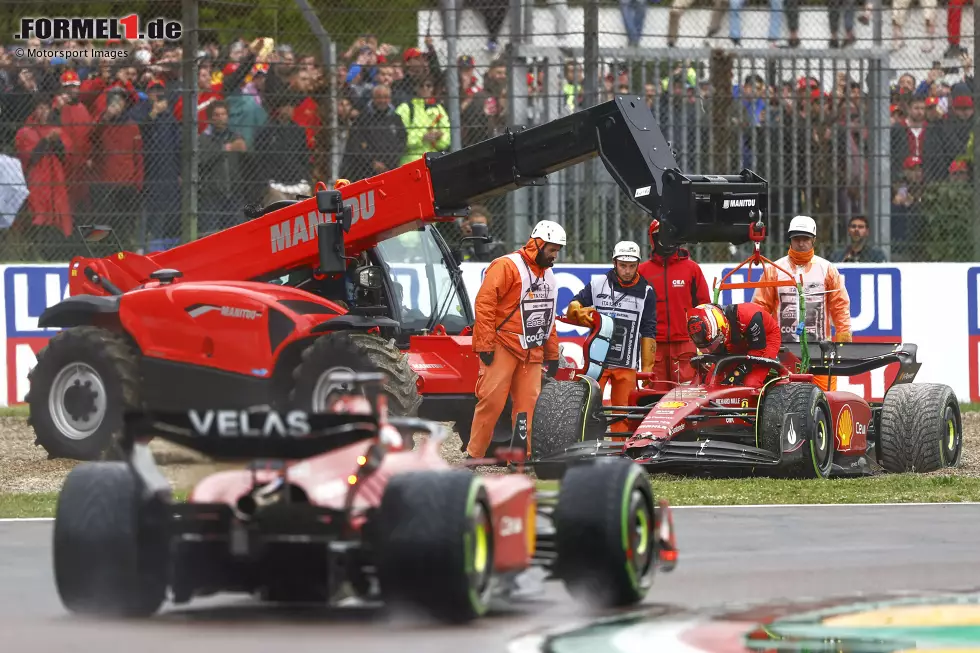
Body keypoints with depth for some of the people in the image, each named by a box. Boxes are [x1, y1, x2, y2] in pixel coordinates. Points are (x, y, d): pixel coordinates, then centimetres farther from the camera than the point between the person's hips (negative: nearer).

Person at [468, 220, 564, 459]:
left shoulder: (547, 274, 19)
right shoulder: (507, 266, -8)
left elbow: (548, 317, 26)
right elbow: (484, 303, -13)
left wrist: (552, 354, 22)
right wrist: (485, 345, -17)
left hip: (531, 352, 7)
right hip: (502, 347, -7)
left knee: (527, 404, 1)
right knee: (492, 400, -11)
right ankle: (473, 456, -6)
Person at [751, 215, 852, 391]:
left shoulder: (827, 269, 10)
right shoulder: (774, 270, 10)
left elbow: (840, 304, 10)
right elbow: (761, 305, 9)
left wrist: (844, 333, -1)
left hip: (820, 348, 0)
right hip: (782, 348, 0)